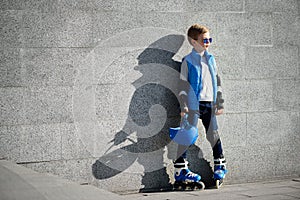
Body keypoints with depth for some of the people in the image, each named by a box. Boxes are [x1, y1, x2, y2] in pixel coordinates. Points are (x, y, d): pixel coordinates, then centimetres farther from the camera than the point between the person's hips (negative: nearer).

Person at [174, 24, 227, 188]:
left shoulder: (210, 59, 12)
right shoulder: (188, 61, -3)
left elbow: (217, 82, 16)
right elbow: (183, 85, -5)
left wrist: (220, 103, 12)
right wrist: (184, 107, -11)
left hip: (209, 104, 5)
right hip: (193, 105, -5)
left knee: (213, 134, 9)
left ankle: (220, 165, 22)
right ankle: (180, 169, 0)